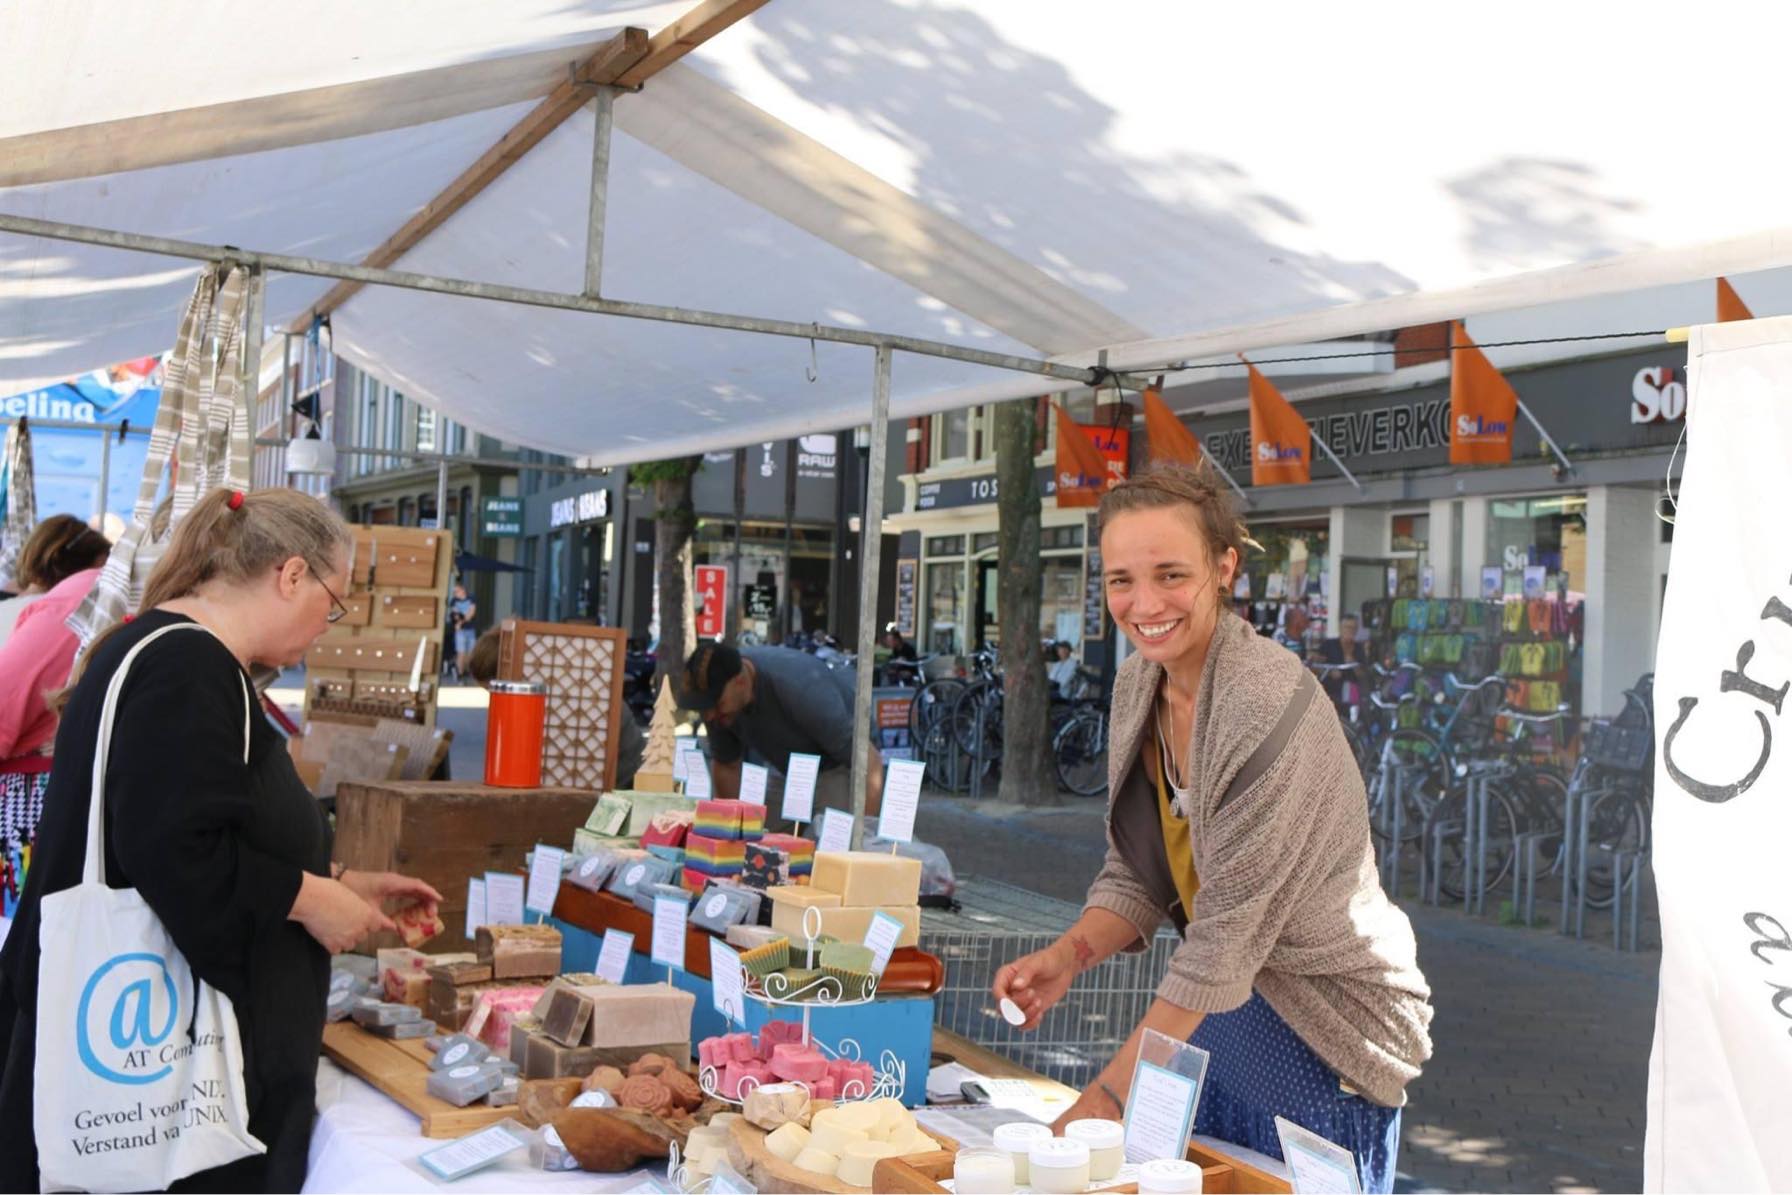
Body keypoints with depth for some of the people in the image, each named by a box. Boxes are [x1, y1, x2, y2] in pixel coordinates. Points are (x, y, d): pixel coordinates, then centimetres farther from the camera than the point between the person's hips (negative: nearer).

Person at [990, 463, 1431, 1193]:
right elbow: (1135, 872, 5)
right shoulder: (1139, 685, -1)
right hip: (1217, 1003, 7)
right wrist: (1068, 956, -14)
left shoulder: (1269, 707, -26)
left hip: (1323, 1029, -7)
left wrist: (1105, 1099, -25)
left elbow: (1226, 939, -26)